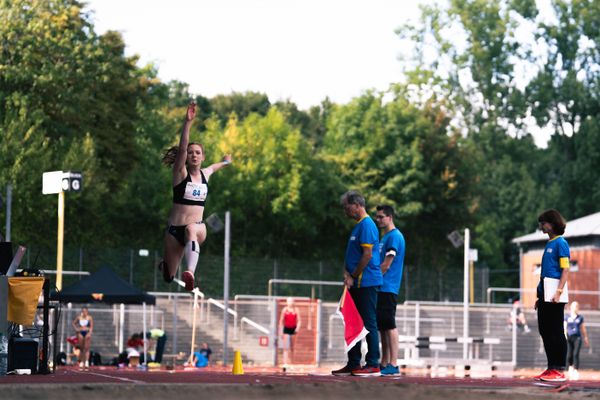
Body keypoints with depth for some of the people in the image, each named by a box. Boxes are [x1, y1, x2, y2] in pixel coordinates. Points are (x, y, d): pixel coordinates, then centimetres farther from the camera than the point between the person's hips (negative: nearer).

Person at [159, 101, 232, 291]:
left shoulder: (205, 174, 9)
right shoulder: (180, 173, -3)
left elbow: (214, 167, 35)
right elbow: (182, 148, -20)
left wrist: (225, 162, 55)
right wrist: (188, 122, -32)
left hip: (198, 227, 1)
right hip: (174, 228, -1)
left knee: (191, 229, -39)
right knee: (169, 277, 4)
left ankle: (190, 273, -58)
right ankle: (166, 264, 44)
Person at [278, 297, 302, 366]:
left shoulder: (296, 310, 3)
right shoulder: (284, 310, 1)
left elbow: (299, 320, 2)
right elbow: (281, 321, 6)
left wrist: (298, 327, -17)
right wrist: (281, 332, 3)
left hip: (293, 329, 2)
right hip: (286, 329, -2)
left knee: (292, 347, 9)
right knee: (286, 347, -11)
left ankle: (291, 362, 20)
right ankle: (285, 362, -16)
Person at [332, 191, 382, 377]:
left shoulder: (366, 225, -13)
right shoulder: (357, 226, 18)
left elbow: (367, 255, -19)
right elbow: (350, 255, 19)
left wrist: (353, 276, -10)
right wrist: (346, 273, 1)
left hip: (366, 283, -10)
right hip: (356, 284, 10)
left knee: (369, 324, -7)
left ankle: (373, 365, -5)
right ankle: (353, 364, 17)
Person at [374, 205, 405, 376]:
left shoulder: (394, 237, -11)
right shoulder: (385, 237, 19)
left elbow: (386, 265, -15)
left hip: (387, 289, -10)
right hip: (381, 289, 10)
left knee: (389, 326, -10)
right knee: (382, 327, 10)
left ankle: (393, 365, -11)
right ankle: (384, 364, 14)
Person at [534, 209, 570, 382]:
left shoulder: (561, 243, -9)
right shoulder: (549, 244, 18)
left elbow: (565, 270, -15)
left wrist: (558, 292, -25)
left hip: (554, 297, -9)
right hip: (545, 295, 9)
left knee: (556, 333, -5)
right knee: (545, 331, 11)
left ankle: (559, 371, -2)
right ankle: (551, 368, 18)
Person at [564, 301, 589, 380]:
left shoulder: (580, 317, 9)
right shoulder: (567, 317, 7)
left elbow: (583, 328, 13)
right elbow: (565, 328, 3)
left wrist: (585, 338, 12)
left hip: (577, 338, -1)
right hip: (569, 338, 1)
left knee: (576, 354, -15)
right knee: (569, 356, -1)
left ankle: (576, 372, -17)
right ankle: (571, 366, 31)